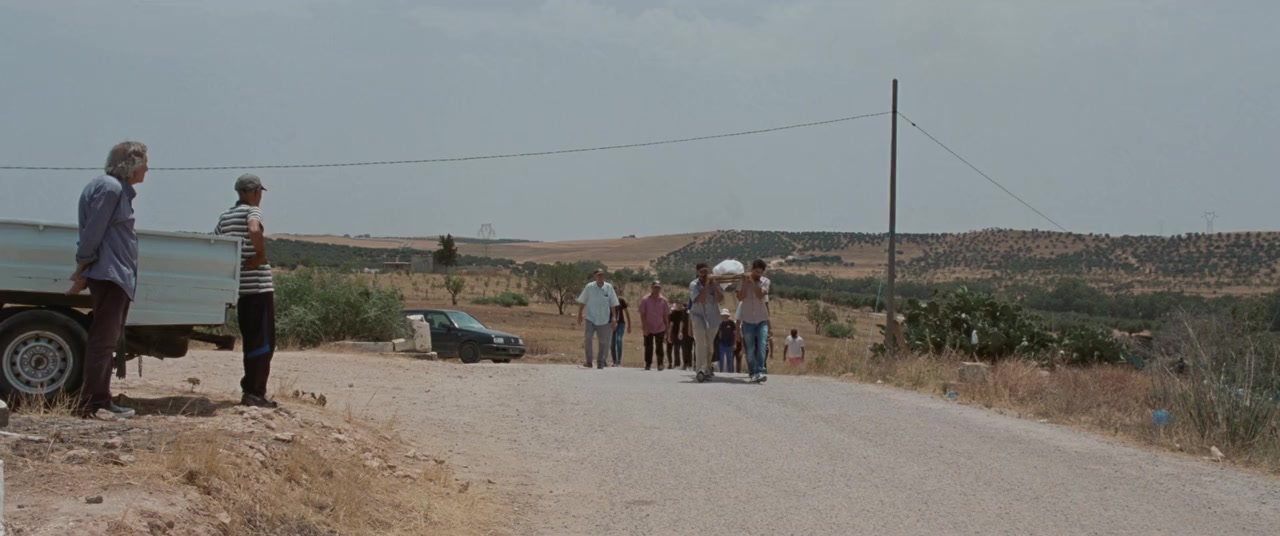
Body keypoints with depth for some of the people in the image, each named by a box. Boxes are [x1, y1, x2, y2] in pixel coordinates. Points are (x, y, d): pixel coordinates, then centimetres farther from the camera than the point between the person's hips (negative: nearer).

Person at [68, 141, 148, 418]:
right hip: (109, 274, -10)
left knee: (108, 340, 13)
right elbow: (93, 232, -18)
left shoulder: (119, 188, 18)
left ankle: (100, 401, 18)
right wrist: (82, 269, -14)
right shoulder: (109, 188, -14)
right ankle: (92, 403, -9)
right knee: (103, 340, -10)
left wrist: (83, 274, 14)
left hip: (118, 276, 10)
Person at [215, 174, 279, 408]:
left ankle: (251, 390, 17)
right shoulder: (252, 211, -9)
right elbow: (254, 231, -30)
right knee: (264, 342, -4)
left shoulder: (225, 216, 14)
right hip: (258, 284, -8)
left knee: (250, 340, 15)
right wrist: (261, 254, -17)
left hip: (239, 285, 8)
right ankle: (254, 392, -8)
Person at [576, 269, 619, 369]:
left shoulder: (609, 287, 0)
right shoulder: (589, 287, -4)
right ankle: (589, 360, -7)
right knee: (587, 338, -18)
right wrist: (579, 314, 2)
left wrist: (613, 317, 0)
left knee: (603, 342, 7)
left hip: (604, 320, 2)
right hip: (590, 318, -2)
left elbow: (613, 304, 5)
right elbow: (582, 302, 4)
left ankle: (600, 362, 22)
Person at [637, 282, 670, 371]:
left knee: (659, 347, 0)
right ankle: (648, 364, 13)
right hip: (648, 329, -1)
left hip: (660, 328, 1)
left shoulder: (663, 301, 1)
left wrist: (667, 328, 4)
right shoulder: (645, 300, -4)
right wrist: (644, 327, -11)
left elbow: (666, 316, 5)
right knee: (648, 347, 3)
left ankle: (660, 364, 5)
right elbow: (642, 314, -4)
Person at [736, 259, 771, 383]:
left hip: (762, 320, 0)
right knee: (750, 350, 1)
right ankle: (753, 374, 6)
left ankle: (761, 372, -22)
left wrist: (752, 282, -17)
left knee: (762, 346, -15)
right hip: (748, 321, 1)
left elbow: (760, 295, -13)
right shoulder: (744, 281, 2)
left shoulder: (765, 281, 2)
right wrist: (745, 283, -15)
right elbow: (740, 297, -9)